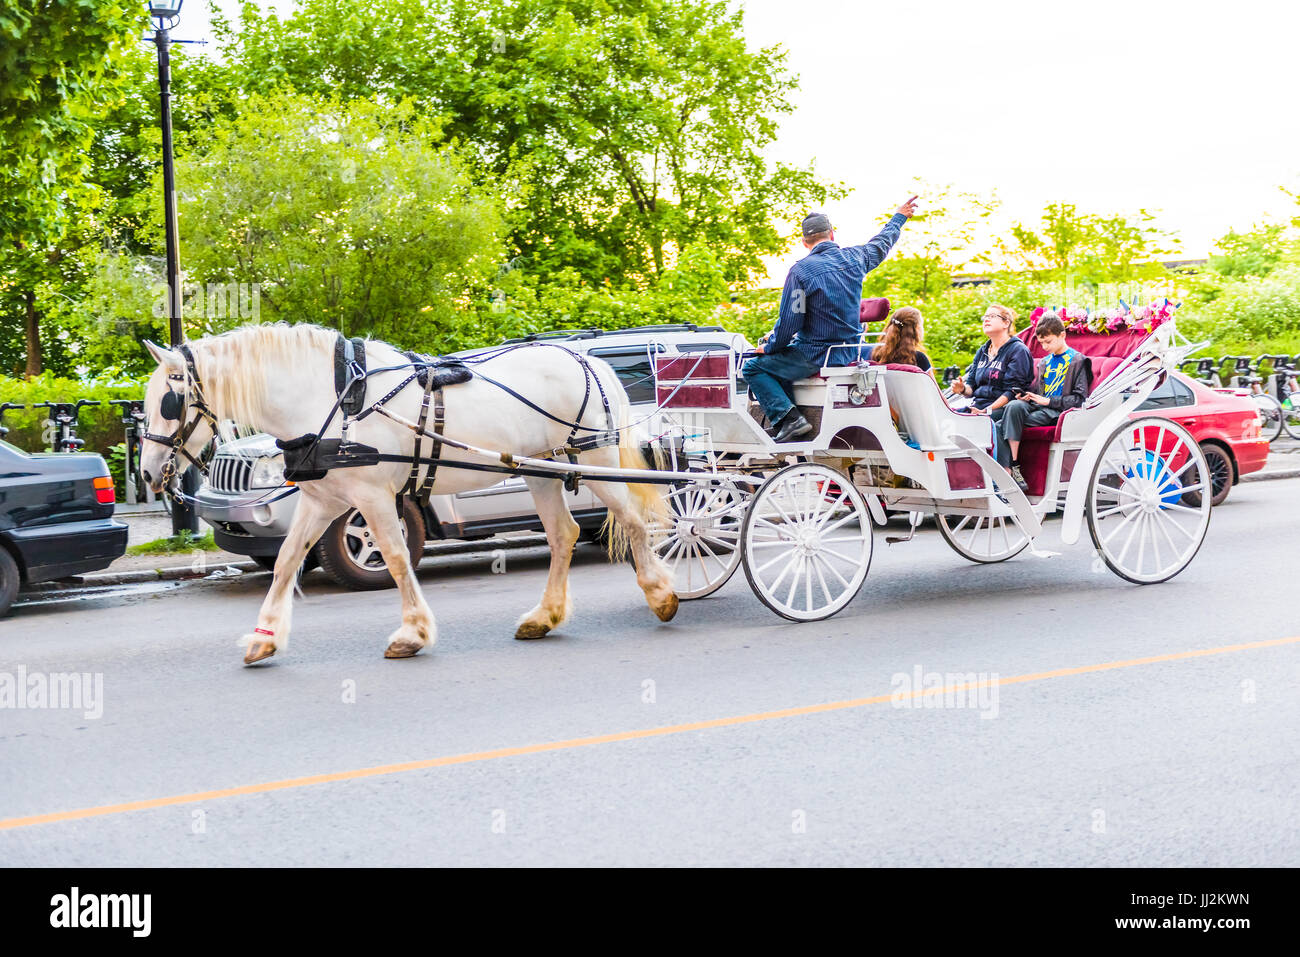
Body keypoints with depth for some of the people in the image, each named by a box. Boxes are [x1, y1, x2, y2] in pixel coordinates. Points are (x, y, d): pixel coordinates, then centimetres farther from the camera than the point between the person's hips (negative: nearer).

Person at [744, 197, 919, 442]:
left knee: (753, 367, 2)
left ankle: (788, 418, -15)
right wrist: (899, 217, 43)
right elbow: (880, 245, 25)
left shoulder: (801, 270, -16)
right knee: (782, 360, 30)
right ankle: (790, 418, 21)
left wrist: (770, 347, 1)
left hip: (816, 356, -7)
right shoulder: (853, 257, 2)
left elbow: (790, 321, -16)